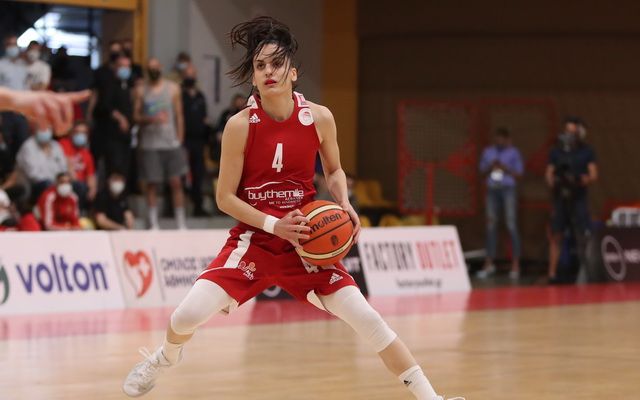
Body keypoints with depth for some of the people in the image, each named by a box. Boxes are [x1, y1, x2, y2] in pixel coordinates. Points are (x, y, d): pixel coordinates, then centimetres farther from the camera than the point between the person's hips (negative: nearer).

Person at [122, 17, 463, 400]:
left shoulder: (319, 118, -7)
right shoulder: (240, 125, -13)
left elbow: (334, 170, 12)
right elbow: (225, 197, -7)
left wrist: (345, 204, -8)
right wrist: (274, 225, -19)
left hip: (306, 238, 1)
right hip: (254, 237, -1)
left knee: (366, 317, -8)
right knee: (187, 315, -12)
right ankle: (165, 358, 25)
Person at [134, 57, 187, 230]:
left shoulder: (173, 88, 8)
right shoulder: (141, 91, 7)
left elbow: (179, 116, 8)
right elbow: (136, 116, 3)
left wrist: (179, 140, 1)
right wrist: (151, 119, -16)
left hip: (171, 143, 0)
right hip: (149, 143, 0)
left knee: (176, 182, -1)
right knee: (151, 184, 1)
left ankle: (181, 223, 5)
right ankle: (153, 223, 6)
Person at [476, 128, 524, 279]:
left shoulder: (513, 153, 2)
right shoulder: (488, 152, 14)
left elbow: (519, 174, 1)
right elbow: (482, 171, 16)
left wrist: (505, 168, -12)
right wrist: (491, 167, -4)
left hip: (508, 190, -4)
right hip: (492, 190, 4)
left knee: (511, 226, -8)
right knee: (491, 226, 4)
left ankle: (515, 265, -6)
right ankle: (489, 263, 9)